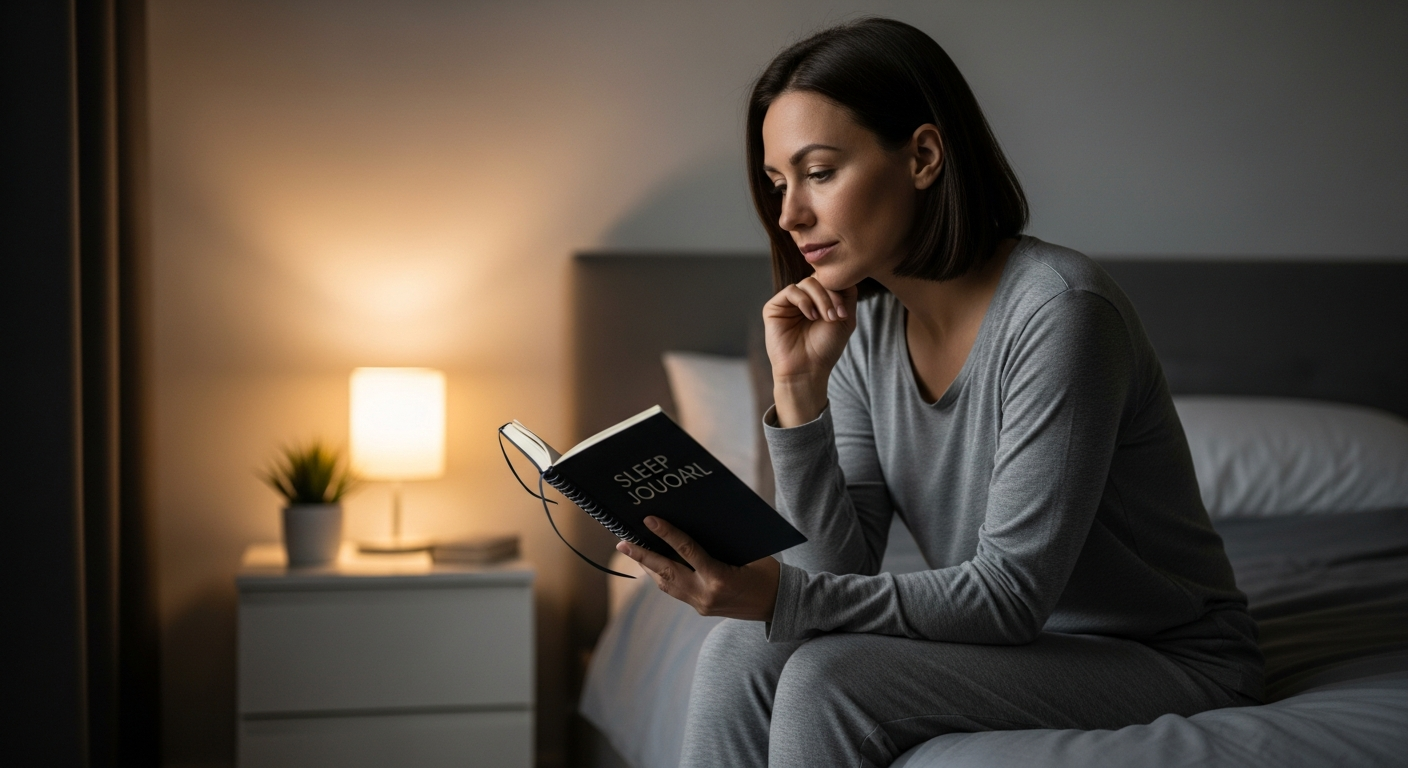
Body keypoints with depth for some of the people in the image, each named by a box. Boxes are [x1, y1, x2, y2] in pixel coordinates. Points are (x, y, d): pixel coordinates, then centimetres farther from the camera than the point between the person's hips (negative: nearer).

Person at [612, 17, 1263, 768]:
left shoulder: (1060, 311, -23)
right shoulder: (863, 325, 0)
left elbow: (1010, 593, -24)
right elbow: (841, 574, -4)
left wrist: (782, 597, -32)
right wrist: (799, 388, -15)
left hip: (1166, 657, -6)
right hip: (1018, 636, 7)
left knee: (830, 679, -25)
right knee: (741, 652, -15)